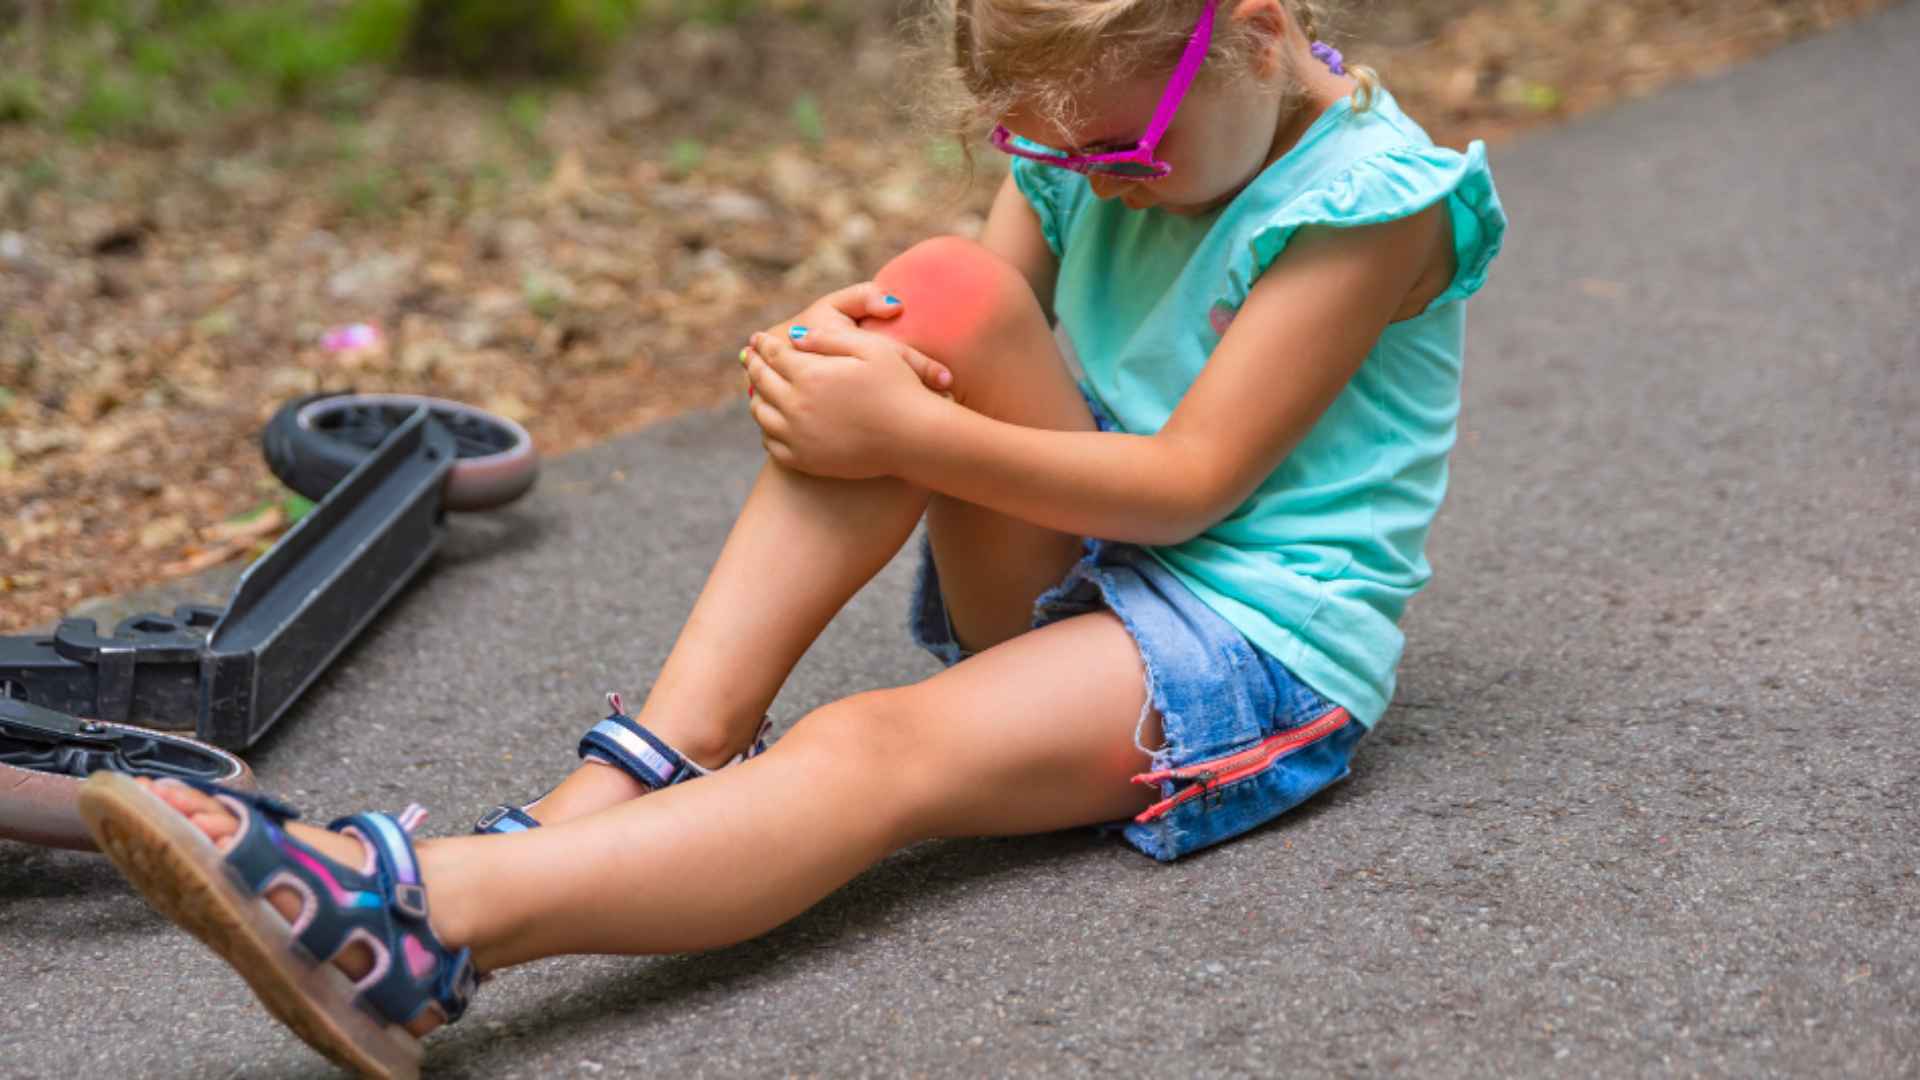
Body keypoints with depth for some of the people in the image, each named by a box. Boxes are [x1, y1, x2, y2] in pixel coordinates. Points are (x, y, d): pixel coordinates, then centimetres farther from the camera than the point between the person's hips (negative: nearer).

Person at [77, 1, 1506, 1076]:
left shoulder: (1369, 199, -13)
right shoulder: (1097, 125, 9)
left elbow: (1190, 481, -19)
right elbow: (968, 350, 6)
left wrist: (905, 435, -24)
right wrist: (837, 355, -18)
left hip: (1263, 635, -6)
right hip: (1071, 574, 6)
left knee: (878, 752, -34)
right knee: (939, 291, -23)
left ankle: (423, 918, -50)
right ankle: (652, 763, -29)